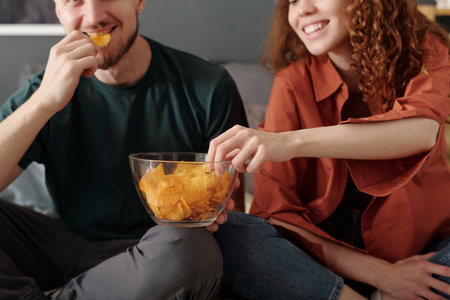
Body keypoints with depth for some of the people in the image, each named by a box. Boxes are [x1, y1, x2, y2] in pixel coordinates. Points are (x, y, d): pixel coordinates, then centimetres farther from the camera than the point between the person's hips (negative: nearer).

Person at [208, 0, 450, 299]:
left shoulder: (423, 52, 0)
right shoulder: (293, 83, -1)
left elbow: (423, 129, -25)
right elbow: (275, 210, -7)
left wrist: (293, 142, -38)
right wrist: (378, 273, -18)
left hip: (423, 247, 0)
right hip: (328, 250, 1)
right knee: (227, 233, -26)